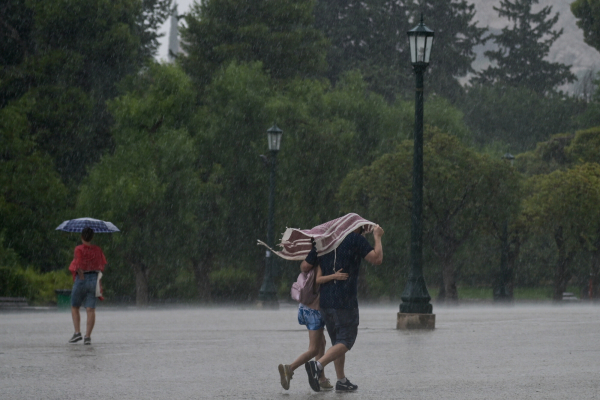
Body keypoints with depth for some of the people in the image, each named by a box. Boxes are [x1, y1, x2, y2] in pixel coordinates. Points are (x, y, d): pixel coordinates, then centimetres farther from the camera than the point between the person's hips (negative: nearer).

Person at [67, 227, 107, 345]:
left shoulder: (79, 249, -8)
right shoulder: (97, 250, 5)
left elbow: (79, 266, -15)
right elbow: (102, 265, 8)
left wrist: (82, 278, -6)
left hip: (81, 279, -3)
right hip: (94, 279, 3)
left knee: (74, 307, 13)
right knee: (91, 309, -1)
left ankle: (77, 332, 1)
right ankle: (88, 336, -9)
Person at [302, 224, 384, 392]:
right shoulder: (356, 239, -6)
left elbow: (304, 266, 10)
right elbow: (377, 259, -8)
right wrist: (377, 237, 5)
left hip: (325, 302, 6)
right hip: (345, 302, -6)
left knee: (337, 341, 16)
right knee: (345, 342, -2)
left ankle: (341, 381, 17)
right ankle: (317, 365, -23)